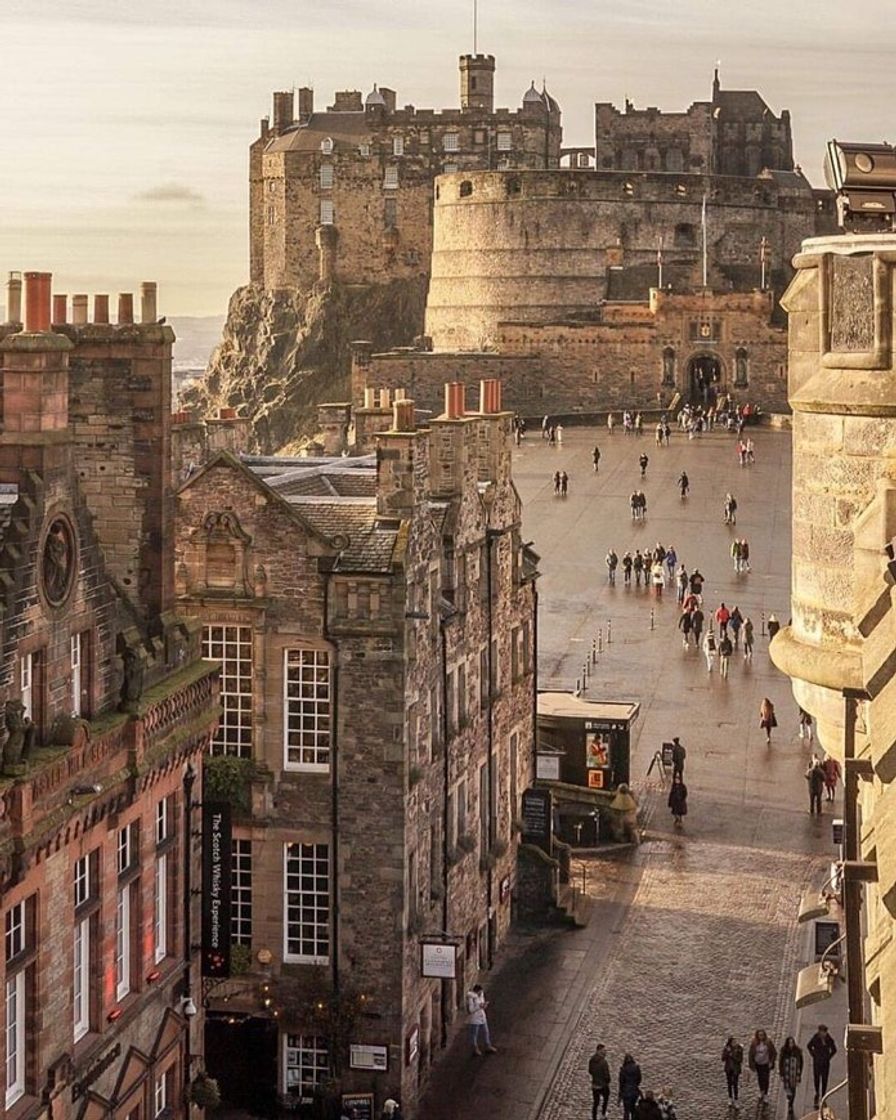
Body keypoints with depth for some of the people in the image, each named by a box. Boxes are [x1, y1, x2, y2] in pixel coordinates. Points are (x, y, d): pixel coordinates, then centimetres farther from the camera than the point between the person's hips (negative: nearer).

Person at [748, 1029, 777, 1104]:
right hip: (758, 1064, 2)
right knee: (760, 1079, 15)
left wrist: (771, 1062, -8)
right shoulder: (754, 1044, -9)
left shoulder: (768, 1043, -13)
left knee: (765, 1079, -2)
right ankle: (761, 1091, 36)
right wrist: (752, 1065, -3)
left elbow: (774, 1053, -3)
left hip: (766, 1064, -2)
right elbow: (751, 1055, -1)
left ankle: (765, 1094, 9)